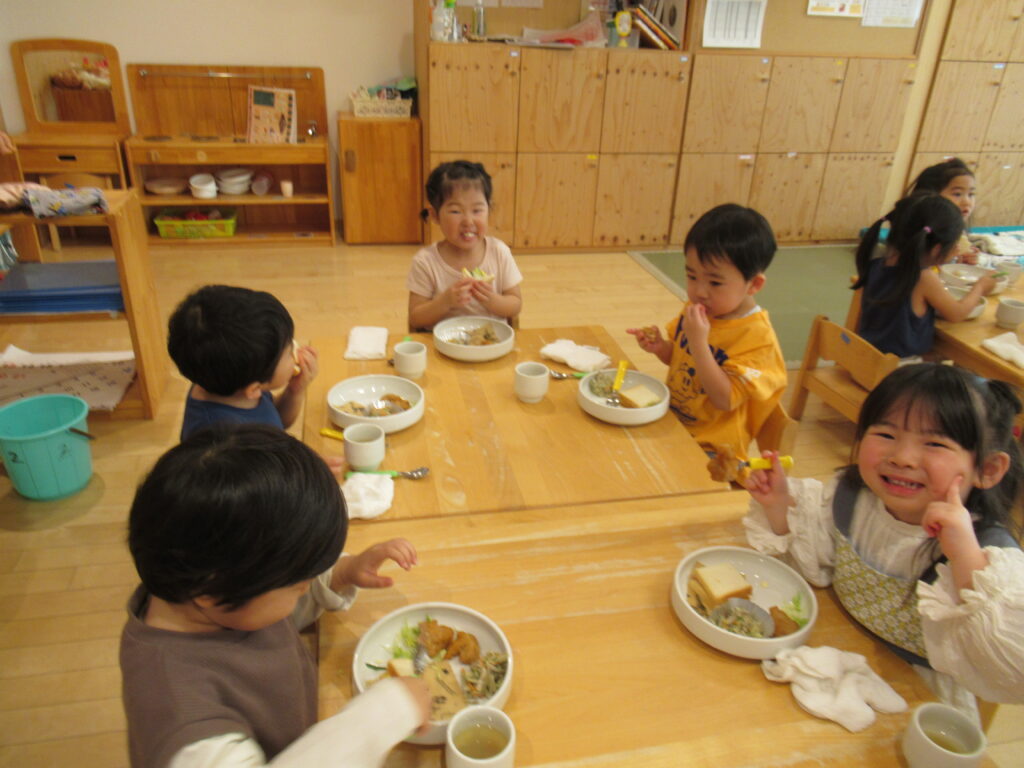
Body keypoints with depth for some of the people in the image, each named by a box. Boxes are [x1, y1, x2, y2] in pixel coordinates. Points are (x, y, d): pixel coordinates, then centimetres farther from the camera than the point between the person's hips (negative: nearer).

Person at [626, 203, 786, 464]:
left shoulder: (758, 337, -20)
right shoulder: (697, 308, 0)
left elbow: (724, 400, -25)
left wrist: (698, 342, -30)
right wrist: (659, 347, -6)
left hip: (710, 448, -7)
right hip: (672, 423, 7)